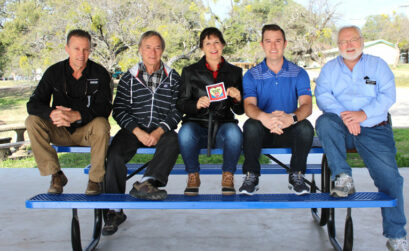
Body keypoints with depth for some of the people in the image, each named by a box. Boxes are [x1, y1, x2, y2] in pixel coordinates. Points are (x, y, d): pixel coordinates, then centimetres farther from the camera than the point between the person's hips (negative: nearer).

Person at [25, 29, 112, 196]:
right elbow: (33, 104, -9)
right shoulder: (54, 72, -2)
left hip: (87, 131, -2)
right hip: (60, 132, 3)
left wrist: (76, 115, -35)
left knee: (101, 124, -34)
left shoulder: (99, 73, -8)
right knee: (32, 121, -21)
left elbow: (104, 108, -18)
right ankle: (56, 175, -12)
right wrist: (52, 113, -33)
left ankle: (95, 179, -16)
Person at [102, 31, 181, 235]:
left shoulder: (173, 78, 11)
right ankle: (115, 210, -22)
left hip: (162, 130, 0)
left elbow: (177, 111, 3)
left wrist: (160, 131, -14)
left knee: (172, 142, -34)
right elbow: (119, 110, 4)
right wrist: (138, 131, -13)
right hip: (134, 129, 0)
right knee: (115, 152, -27)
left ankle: (146, 183, -47)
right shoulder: (129, 78, 11)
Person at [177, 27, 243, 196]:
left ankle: (228, 176, -10)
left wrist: (237, 99, -13)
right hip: (198, 125, 0)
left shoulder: (234, 72, 12)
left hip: (223, 125, 1)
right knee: (185, 132, -34)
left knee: (234, 132, -34)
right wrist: (196, 104, -17)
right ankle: (193, 176, -10)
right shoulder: (190, 72, 10)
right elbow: (181, 104, 4)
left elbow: (239, 111, 11)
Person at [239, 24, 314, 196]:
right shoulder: (252, 75, 3)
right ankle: (251, 176, -14)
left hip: (289, 131, 1)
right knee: (250, 125, -32)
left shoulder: (299, 73, 3)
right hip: (262, 132, 0)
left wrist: (291, 117, -37)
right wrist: (263, 117, -39)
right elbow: (249, 105, -13)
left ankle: (296, 175, -9)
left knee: (305, 127, -31)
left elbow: (307, 105, -11)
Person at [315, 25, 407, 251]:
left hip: (374, 130, 0)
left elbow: (388, 95, -2)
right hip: (342, 129, 1)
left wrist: (363, 114, -18)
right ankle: (343, 178, -30)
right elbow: (322, 95, -3)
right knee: (325, 121, -33)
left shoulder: (378, 65, 12)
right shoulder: (330, 68, 13)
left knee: (389, 177, -15)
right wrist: (344, 115, -20)